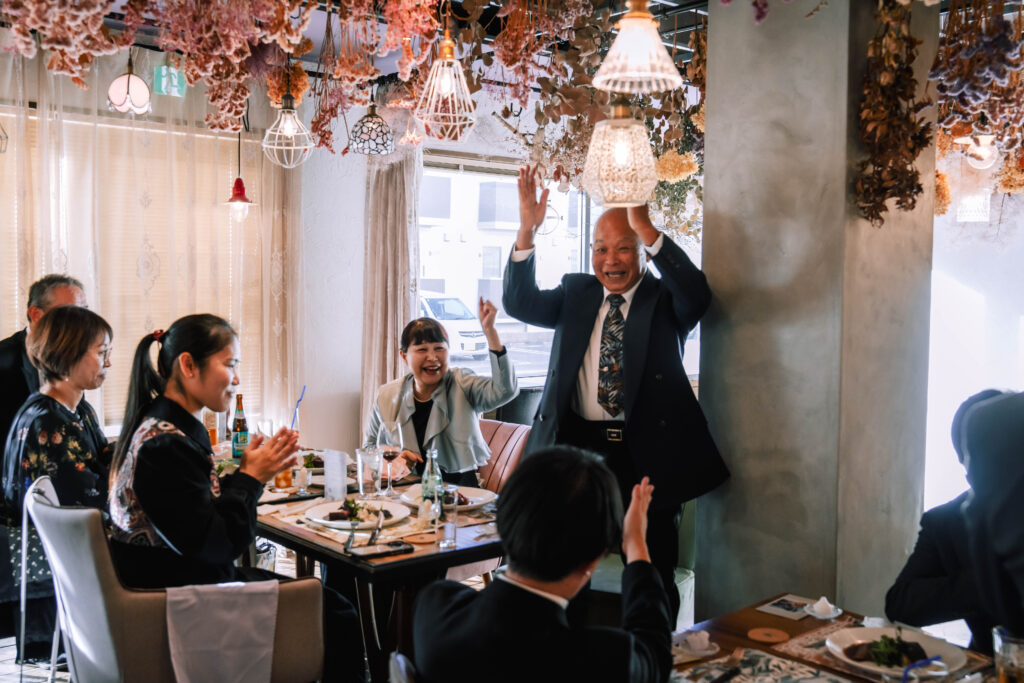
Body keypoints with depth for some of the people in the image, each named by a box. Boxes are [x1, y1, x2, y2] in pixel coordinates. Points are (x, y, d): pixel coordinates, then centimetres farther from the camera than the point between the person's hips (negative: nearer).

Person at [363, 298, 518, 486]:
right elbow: (369, 447, 21)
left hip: (459, 487, -2)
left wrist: (490, 331, -24)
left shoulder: (462, 385, 0)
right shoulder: (387, 397, 7)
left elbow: (504, 391, -21)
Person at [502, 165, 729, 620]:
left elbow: (698, 294, -20)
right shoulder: (576, 293, 12)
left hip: (647, 454, -2)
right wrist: (527, 231, -16)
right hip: (576, 449, 3)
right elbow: (520, 304, -2)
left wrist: (647, 229, -30)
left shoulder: (665, 299, 2)